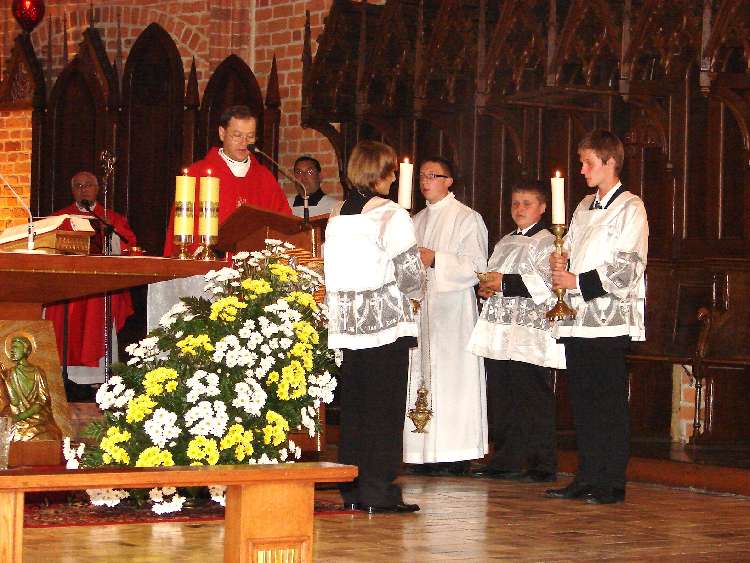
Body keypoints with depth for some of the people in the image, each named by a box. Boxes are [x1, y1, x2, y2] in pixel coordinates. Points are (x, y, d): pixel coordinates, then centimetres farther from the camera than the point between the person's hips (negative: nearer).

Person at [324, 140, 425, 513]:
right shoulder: (391, 216, -10)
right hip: (385, 320, -6)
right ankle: (378, 492, -1)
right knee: (384, 407, -1)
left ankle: (351, 490, 13)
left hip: (344, 319, 6)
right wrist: (410, 293, 12)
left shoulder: (336, 216, 8)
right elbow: (412, 277, -9)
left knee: (351, 404, 10)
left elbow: (328, 269, 12)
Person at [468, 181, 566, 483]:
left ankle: (542, 466, -3)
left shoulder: (547, 242, -4)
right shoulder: (505, 243, 23)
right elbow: (492, 276, 31)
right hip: (499, 333, 8)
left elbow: (548, 285, -17)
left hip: (529, 336, -8)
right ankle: (505, 461, 16)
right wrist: (486, 287, 7)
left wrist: (505, 283, -17)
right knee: (501, 399, 9)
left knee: (532, 399, -7)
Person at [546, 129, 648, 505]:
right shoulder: (584, 208, 20)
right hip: (578, 319, 7)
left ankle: (612, 483, -1)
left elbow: (626, 270, -12)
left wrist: (576, 281, -13)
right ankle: (587, 477, 14)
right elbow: (570, 253, 24)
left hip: (610, 320, -7)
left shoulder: (630, 208, -4)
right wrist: (560, 263, 1)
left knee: (610, 402, -5)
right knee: (582, 400, 8)